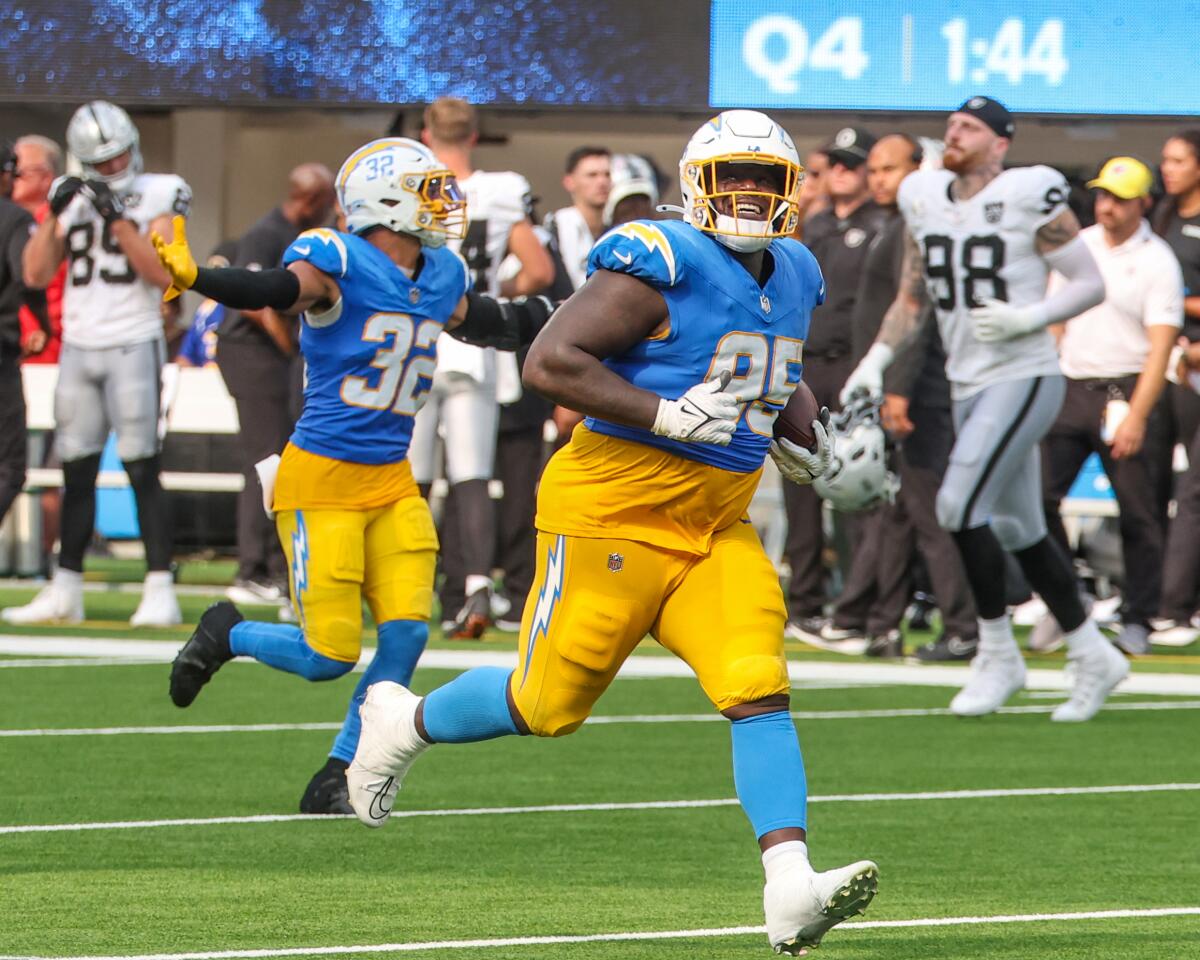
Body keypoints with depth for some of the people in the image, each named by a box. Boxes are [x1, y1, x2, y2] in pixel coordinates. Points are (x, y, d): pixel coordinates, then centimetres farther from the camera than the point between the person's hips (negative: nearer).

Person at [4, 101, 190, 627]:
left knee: (142, 469, -7)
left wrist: (119, 221, -17)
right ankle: (65, 591, 13)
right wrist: (55, 215, -6)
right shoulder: (72, 197, 9)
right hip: (78, 345, 4)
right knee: (76, 471, 7)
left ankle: (160, 591, -7)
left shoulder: (157, 195, -2)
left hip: (133, 344, -4)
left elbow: (162, 273, -12)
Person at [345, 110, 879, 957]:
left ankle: (791, 889, -21)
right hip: (616, 509, -7)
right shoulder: (662, 265, -15)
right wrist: (668, 417, -25)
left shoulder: (794, 281, 13)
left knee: (760, 691, -13)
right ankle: (405, 723, 31)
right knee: (547, 704, 3)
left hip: (717, 526, 7)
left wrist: (788, 432, 15)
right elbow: (550, 361, -20)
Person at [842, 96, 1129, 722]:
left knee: (959, 504, -17)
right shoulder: (924, 201, 8)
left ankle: (999, 653, -3)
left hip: (1023, 377, -7)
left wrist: (1024, 319, -20)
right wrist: (876, 360, 5)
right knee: (1018, 529, 12)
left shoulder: (1030, 197, -11)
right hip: (966, 384, 7)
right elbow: (911, 297, 18)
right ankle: (1093, 656, 24)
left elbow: (1091, 284, -7)